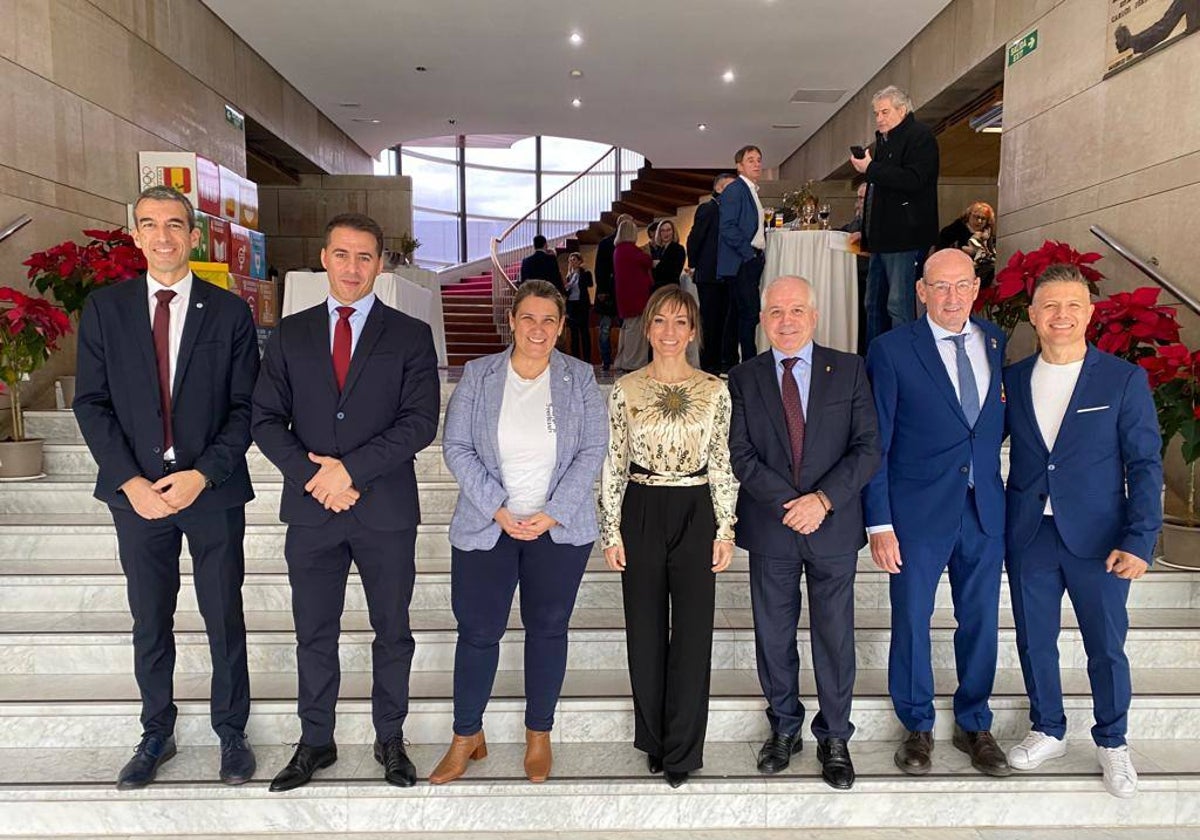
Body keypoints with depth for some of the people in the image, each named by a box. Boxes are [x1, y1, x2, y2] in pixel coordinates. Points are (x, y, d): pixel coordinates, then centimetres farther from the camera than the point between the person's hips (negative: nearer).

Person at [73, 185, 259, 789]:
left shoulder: (229, 312, -1)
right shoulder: (104, 308, 3)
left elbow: (244, 407, -3)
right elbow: (91, 403, 1)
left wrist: (203, 474, -15)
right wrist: (130, 481, -10)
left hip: (212, 490, -1)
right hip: (136, 491, 1)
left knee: (224, 618, 8)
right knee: (149, 622, 13)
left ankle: (231, 732, 26)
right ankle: (157, 734, 31)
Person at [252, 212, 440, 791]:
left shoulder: (410, 336, 0)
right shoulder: (290, 335, 7)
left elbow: (420, 422, -10)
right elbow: (266, 419, 2)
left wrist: (350, 468, -17)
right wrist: (313, 474, -13)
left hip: (387, 511, -1)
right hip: (311, 510, 2)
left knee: (392, 632, 11)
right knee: (314, 634, 13)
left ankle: (390, 739, 29)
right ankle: (315, 742, 30)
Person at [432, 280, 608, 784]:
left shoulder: (579, 379, 1)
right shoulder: (478, 375, 0)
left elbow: (593, 450, -2)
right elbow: (456, 447, -4)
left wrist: (553, 513, -12)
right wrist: (497, 510, -13)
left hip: (559, 529, 1)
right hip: (487, 526, 0)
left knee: (548, 629, 10)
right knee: (478, 630, 4)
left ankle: (539, 734, 29)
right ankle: (467, 737, 24)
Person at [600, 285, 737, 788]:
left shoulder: (714, 391, 1)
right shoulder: (626, 390, 1)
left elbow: (722, 465, 4)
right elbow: (612, 464, 2)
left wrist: (725, 530, 0)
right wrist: (611, 531, -1)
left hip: (696, 515, 0)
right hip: (641, 514, 1)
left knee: (693, 631, 3)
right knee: (645, 632, 10)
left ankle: (682, 751, 19)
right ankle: (654, 741, 29)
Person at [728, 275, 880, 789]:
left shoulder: (849, 370, 1)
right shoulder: (743, 380, 2)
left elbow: (868, 448, -5)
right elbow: (741, 456, -5)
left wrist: (823, 500, -17)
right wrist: (789, 504, -16)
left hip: (834, 525, 0)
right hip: (770, 530, 1)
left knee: (835, 635, 9)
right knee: (773, 634, 12)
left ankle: (834, 738, 28)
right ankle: (784, 727, 32)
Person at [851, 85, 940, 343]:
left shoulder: (920, 136, -7)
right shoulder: (884, 138, 21)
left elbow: (913, 180, -22)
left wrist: (871, 169, -16)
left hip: (905, 235, -10)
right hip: (883, 236, 10)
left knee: (899, 305, -12)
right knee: (874, 304, 12)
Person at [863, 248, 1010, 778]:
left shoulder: (997, 343, 5)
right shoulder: (891, 350, -7)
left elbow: (1000, 423, 13)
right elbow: (874, 445, -7)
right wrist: (880, 523, -10)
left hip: (985, 512, 4)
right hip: (918, 514, -3)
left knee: (981, 621, 14)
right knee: (912, 622, 9)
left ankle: (974, 725, 35)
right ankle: (917, 728, 30)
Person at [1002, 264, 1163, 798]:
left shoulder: (1124, 380, -4)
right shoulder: (1011, 380, 3)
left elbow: (1145, 465, -5)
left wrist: (1139, 541, -13)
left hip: (1097, 539, -2)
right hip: (1028, 537, 2)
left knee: (1106, 646, 10)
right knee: (1035, 640, 13)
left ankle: (1111, 743, 33)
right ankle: (1048, 732, 35)